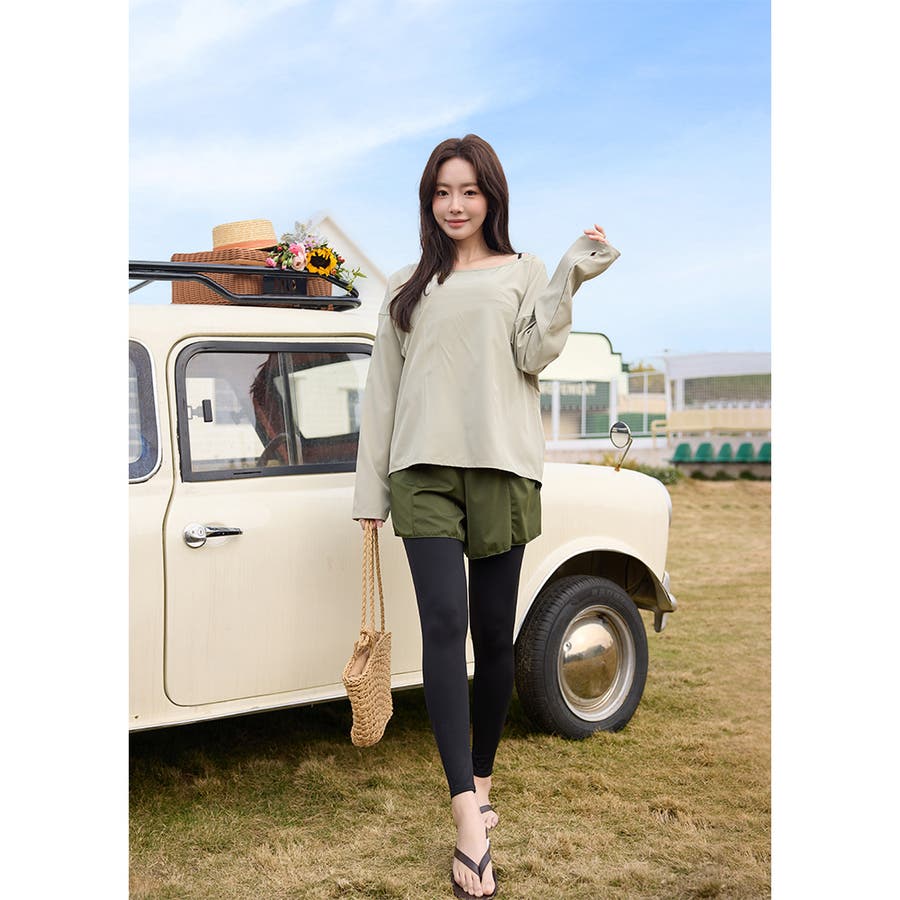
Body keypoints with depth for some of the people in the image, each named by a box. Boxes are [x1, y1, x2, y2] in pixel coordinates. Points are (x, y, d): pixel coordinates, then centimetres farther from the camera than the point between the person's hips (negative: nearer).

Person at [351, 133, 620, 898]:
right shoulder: (406, 289, 17)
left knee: (494, 633, 3)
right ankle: (471, 820, -19)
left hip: (502, 466, 0)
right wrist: (371, 490, 11)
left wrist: (570, 278, -10)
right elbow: (383, 391, 15)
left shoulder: (521, 273, 12)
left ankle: (480, 781, 23)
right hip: (424, 468, 1)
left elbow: (533, 357, -2)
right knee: (444, 624, -14)